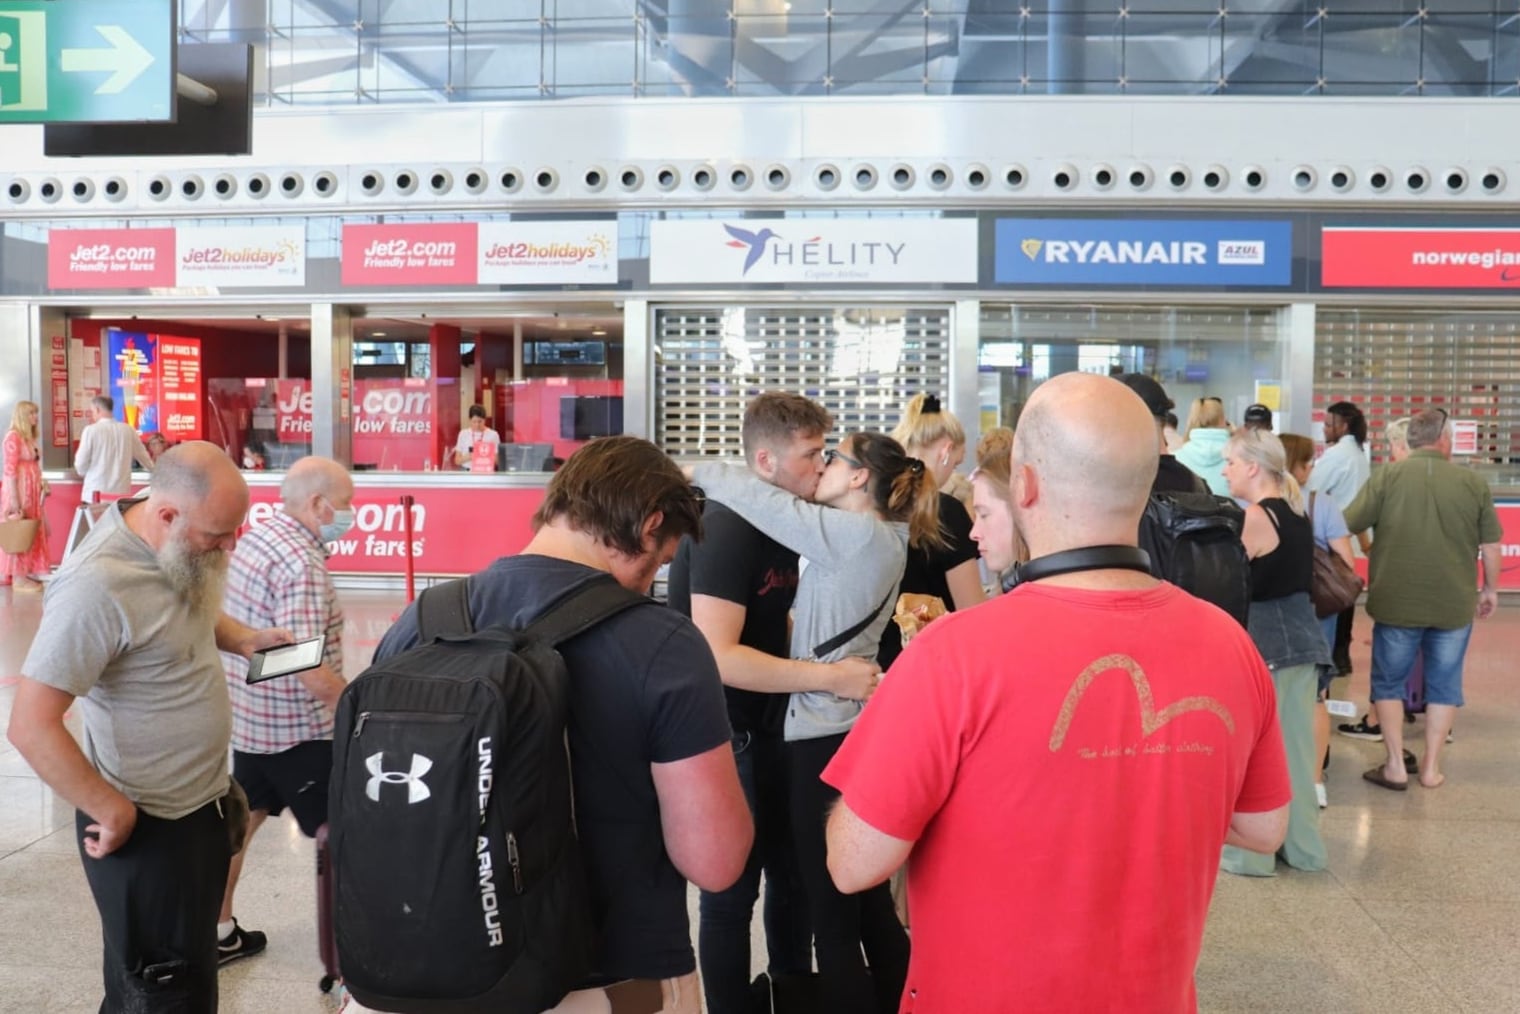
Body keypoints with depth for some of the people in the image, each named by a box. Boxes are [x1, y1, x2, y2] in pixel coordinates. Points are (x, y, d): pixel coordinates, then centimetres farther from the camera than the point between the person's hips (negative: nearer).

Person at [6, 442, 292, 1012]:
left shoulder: (182, 549, -3)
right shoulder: (98, 586, -29)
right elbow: (31, 726, -27)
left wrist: (242, 639, 0)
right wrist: (112, 810, -20)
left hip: (204, 804, 8)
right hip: (147, 828, -8)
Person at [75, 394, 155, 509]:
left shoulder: (91, 430, -6)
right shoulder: (128, 430, 4)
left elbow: (81, 466, -4)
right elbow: (143, 457, 17)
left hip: (94, 495, -3)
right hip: (121, 495, 3)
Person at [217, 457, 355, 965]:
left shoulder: (255, 537, 3)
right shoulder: (301, 564, -25)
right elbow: (309, 671, -29)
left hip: (248, 714, 9)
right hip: (297, 727, -9)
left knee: (240, 819, 21)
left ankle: (218, 933, 36)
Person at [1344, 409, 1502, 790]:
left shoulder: (1388, 476, -7)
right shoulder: (1474, 482, -2)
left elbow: (1346, 526, -5)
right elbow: (1491, 545, 4)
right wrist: (1490, 589, 18)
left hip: (1396, 601, -1)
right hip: (1454, 603, 1)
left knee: (1389, 681, 12)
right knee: (1444, 684, 15)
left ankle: (1395, 766, 11)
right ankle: (1431, 767, 19)